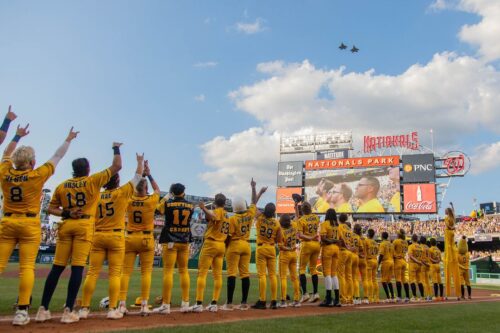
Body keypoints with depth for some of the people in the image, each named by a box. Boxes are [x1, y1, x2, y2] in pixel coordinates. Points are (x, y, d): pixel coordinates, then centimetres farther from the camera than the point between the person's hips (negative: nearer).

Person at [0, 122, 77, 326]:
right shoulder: (37, 175, -7)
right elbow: (57, 158, 4)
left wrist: (18, 136, 34)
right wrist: (68, 140, 18)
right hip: (30, 225, -3)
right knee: (27, 267, -2)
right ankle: (22, 311, -4)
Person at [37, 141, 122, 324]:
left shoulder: (62, 185, 10)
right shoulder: (93, 181, -2)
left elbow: (51, 208, 10)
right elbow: (117, 166, 0)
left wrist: (66, 214, -1)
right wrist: (116, 149, 12)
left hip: (66, 226, 4)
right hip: (85, 226, -4)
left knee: (57, 267, 8)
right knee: (77, 267, -3)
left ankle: (43, 309, 9)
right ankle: (68, 311, -3)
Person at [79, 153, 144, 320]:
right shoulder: (122, 193, -4)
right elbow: (138, 176, 5)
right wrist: (140, 162, 21)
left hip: (97, 236, 3)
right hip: (116, 237, -3)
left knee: (92, 272, 5)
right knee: (115, 273, 1)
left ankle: (84, 308, 6)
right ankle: (112, 309, 1)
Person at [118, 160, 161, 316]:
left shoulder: (129, 200, -2)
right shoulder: (151, 201, -8)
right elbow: (157, 189, 13)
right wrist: (148, 174, 14)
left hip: (129, 239, 2)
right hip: (146, 239, -2)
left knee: (126, 271, 4)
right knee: (146, 271, 2)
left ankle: (122, 304, 0)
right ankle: (144, 305, -1)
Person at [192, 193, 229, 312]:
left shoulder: (218, 211, -7)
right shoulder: (227, 215, 16)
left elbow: (213, 217, -31)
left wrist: (204, 208, -29)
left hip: (210, 244, -7)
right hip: (222, 245, 7)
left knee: (202, 273, -6)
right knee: (218, 274, 6)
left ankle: (199, 304, -10)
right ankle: (214, 304, 8)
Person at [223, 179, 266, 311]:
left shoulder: (233, 219, -10)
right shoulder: (250, 214, 2)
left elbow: (229, 236, -11)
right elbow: (254, 202, 18)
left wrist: (225, 248, 1)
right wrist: (253, 187, 28)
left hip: (234, 245, -5)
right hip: (246, 245, 5)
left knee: (231, 274, -3)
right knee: (245, 274, 7)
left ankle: (229, 303, -2)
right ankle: (244, 302, 12)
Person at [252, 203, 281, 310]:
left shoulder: (260, 219, -7)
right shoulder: (276, 223, -4)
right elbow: (278, 240, -2)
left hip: (261, 248, -2)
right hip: (272, 249, 2)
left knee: (262, 275, -2)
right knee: (272, 275, 5)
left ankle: (262, 301, -3)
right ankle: (274, 301, 9)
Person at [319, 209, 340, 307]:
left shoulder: (324, 224, -5)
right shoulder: (337, 225, 13)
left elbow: (323, 237, -16)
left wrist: (329, 241, -3)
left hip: (327, 248, -6)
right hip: (336, 248, 6)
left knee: (327, 273, -4)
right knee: (334, 273, 12)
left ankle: (329, 299, -6)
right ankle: (337, 299, 12)